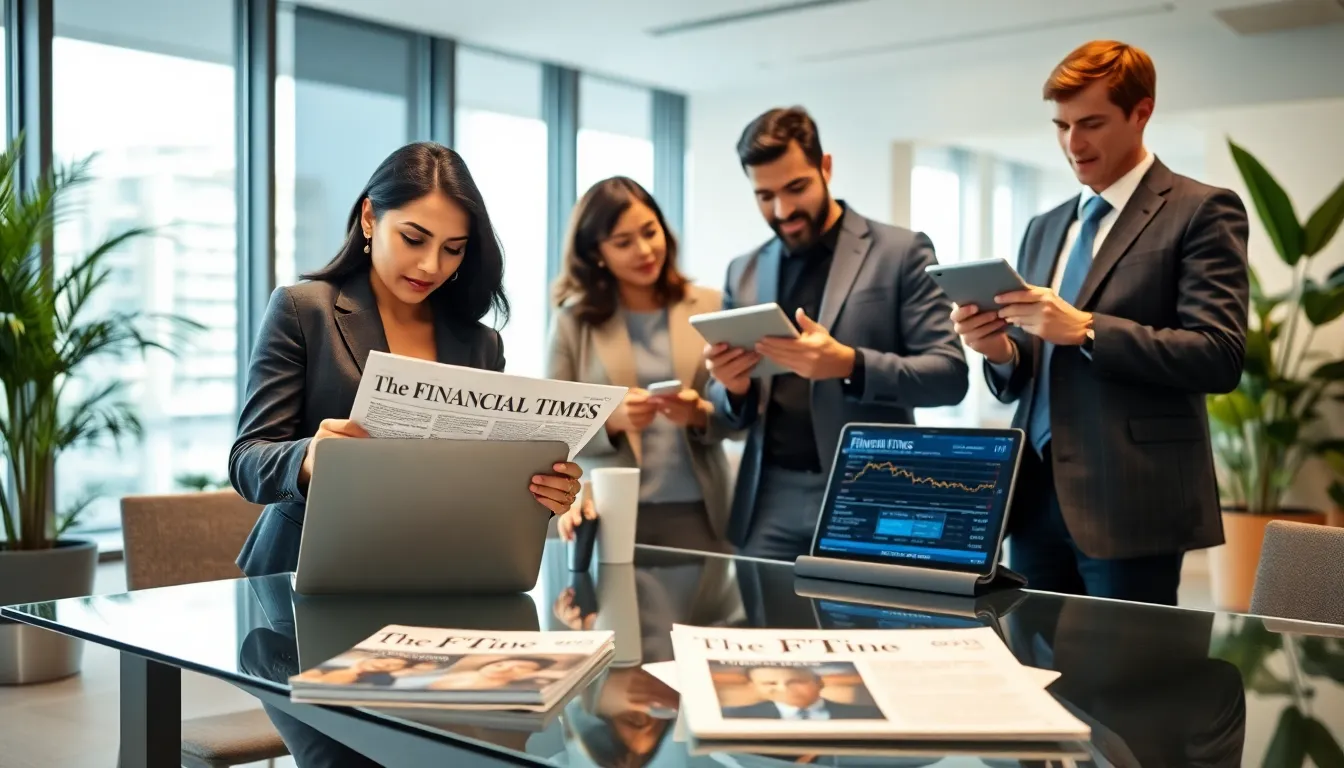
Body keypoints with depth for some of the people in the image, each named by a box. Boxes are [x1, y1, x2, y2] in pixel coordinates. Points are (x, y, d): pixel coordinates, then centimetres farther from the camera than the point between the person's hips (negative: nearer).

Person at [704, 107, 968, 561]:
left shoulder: (901, 252, -1)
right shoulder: (743, 273, 12)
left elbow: (950, 375, -8)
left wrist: (850, 365, -23)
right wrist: (733, 387, -8)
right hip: (770, 505, 3)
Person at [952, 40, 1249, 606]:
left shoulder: (1202, 212, -2)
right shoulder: (1044, 229, 18)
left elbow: (1219, 357, -13)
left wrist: (1086, 329, -20)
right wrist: (1000, 350, -4)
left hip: (1130, 503, -6)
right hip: (1037, 496, 6)